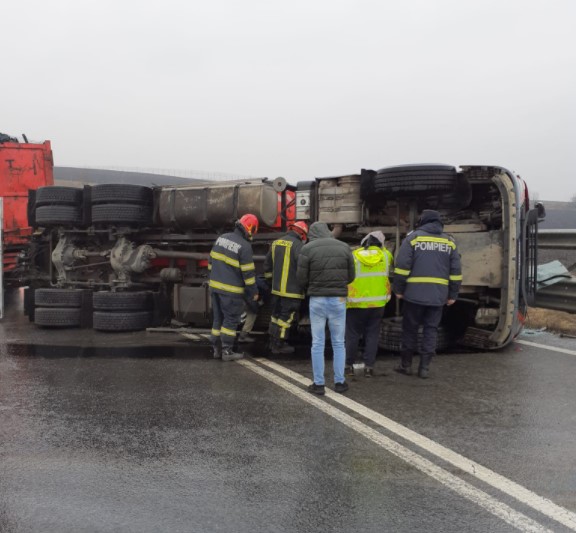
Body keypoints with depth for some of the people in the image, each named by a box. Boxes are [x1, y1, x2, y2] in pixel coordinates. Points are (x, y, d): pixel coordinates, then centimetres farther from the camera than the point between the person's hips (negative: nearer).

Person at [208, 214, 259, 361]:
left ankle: (217, 349, 22)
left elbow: (211, 261, 13)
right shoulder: (244, 246, -16)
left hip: (215, 286, 7)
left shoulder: (221, 238, 6)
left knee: (218, 318, 15)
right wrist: (253, 292, -4)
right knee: (230, 320, 3)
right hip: (231, 290, -7)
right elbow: (248, 272, -14)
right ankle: (227, 351, 7)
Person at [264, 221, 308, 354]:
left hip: (277, 288, 8)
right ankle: (279, 345, 7)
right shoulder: (298, 245, -14)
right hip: (292, 290, -7)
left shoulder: (276, 243, 11)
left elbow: (267, 265, 18)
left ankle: (273, 342, 27)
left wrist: (271, 280, 29)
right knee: (286, 318, 1)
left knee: (276, 315, 18)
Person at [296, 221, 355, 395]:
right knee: (338, 343, 13)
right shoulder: (344, 247, 1)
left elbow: (301, 278, -5)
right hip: (338, 299, 2)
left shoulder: (307, 249, -7)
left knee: (317, 343, 7)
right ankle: (339, 382, 17)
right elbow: (351, 276, 5)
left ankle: (318, 384, 11)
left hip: (317, 300, -2)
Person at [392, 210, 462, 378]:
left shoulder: (413, 237, -1)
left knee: (410, 329, 9)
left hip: (414, 294, -2)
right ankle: (424, 367, 9)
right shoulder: (449, 241, 10)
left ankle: (406, 364, 17)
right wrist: (452, 295, 14)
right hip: (438, 296, 3)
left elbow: (402, 266, -7)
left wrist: (398, 289, -1)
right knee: (430, 329, 9)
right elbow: (456, 271, 8)